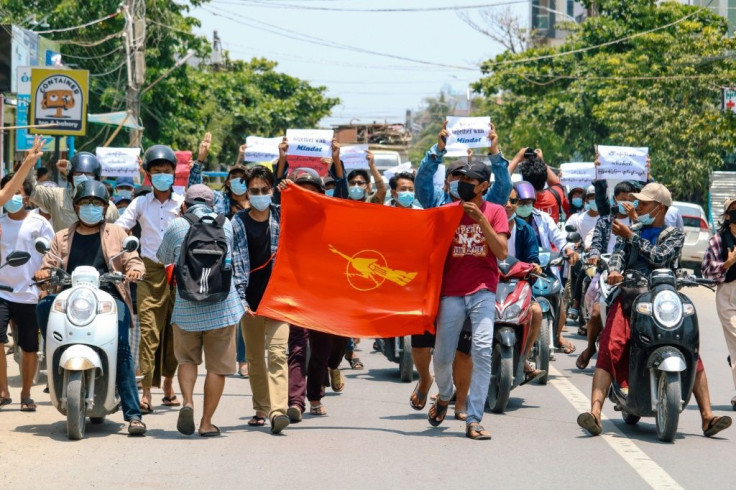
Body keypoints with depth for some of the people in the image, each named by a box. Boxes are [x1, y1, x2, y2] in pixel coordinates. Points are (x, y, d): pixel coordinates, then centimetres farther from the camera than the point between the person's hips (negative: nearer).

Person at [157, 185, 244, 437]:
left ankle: (187, 401, -6)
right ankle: (207, 422, 6)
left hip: (186, 308, 0)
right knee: (217, 366, 8)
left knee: (187, 359, 18)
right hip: (222, 306, 0)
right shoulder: (225, 224, 5)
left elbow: (163, 258, 16)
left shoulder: (175, 226, 0)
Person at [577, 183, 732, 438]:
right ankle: (595, 412, -32)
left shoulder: (674, 234, 13)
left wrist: (630, 236, -1)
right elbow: (619, 253, 5)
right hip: (629, 297, 1)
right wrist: (613, 270, -17)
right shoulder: (630, 229, 22)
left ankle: (707, 417, -18)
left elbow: (660, 257, -5)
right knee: (610, 348, -22)